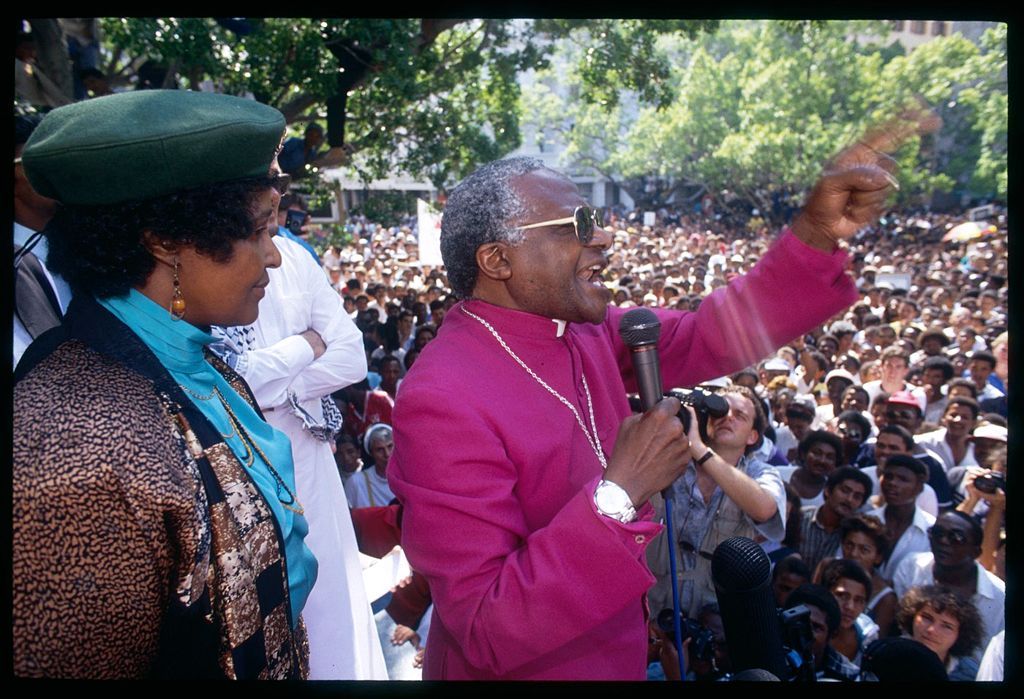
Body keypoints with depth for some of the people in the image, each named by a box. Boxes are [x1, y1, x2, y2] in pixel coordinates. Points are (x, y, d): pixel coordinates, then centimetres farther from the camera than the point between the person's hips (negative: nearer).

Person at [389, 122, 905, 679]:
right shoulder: (444, 403, -29)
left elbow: (709, 338, 0)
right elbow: (489, 634, -30)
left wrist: (816, 233, -13)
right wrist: (620, 491, -34)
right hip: (515, 667, -7)